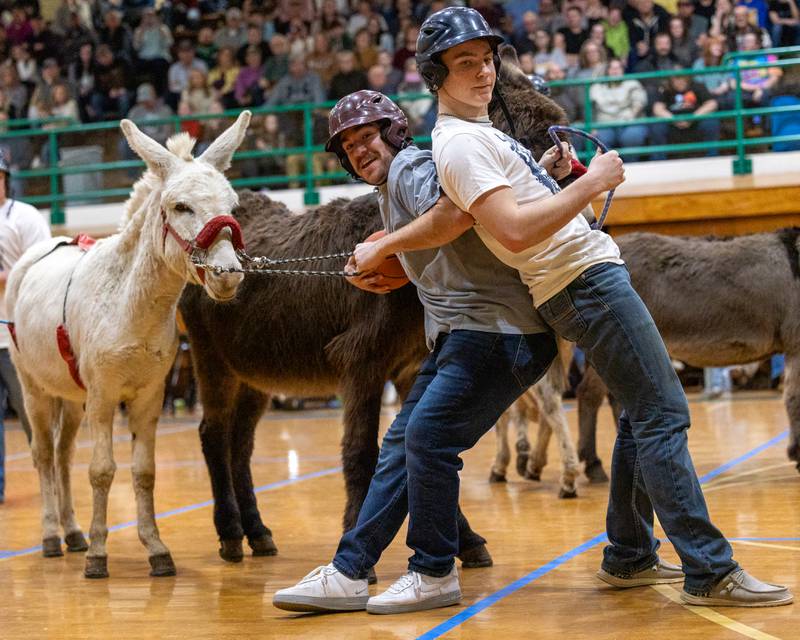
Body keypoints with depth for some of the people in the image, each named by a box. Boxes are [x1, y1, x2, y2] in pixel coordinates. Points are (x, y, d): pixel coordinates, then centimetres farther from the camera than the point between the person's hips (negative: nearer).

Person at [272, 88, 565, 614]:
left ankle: (435, 575, -4)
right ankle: (348, 575, 8)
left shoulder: (411, 167, -7)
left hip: (499, 330, -10)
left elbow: (457, 210, -28)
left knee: (427, 436, -16)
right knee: (401, 447, 7)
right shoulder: (390, 193, 23)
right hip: (460, 336, 10)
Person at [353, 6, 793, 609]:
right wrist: (592, 182, -17)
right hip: (586, 281, -11)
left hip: (597, 272, 11)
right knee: (662, 414, -12)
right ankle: (710, 572, -11)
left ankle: (630, 557, 24)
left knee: (647, 415, 17)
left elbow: (452, 221, 17)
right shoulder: (459, 142, -14)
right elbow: (514, 232, -25)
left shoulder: (481, 130, 18)